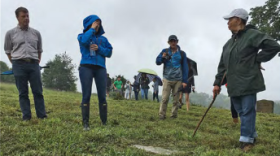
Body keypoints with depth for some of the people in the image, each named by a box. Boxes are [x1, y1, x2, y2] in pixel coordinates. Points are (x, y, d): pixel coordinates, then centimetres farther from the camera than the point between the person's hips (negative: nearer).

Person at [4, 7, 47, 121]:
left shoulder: (36, 33, 11)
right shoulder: (10, 33, 5)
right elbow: (7, 51, 12)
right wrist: (15, 64, 8)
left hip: (34, 64, 2)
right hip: (19, 65, -1)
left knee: (38, 92, -1)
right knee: (23, 93, 1)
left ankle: (42, 116, 3)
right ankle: (26, 117, 6)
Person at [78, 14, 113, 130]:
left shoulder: (103, 39, 18)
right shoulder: (82, 36, 11)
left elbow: (109, 52, 7)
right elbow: (84, 41, -14)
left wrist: (99, 49, -8)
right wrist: (92, 29, -3)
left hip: (100, 68, 2)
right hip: (86, 67, -2)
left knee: (102, 96, -1)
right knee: (86, 95, -5)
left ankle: (104, 123, 2)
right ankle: (85, 123, -4)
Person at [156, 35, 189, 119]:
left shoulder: (182, 53, 8)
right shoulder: (165, 51, 8)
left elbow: (185, 68, 7)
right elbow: (157, 62, 7)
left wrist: (184, 81, -1)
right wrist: (163, 57, -15)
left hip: (178, 80, 1)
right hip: (167, 79, 0)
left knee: (176, 99, 4)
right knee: (165, 98, -7)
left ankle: (174, 115, 12)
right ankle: (162, 115, -1)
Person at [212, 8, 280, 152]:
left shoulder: (252, 34, -6)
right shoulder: (229, 43, 16)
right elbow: (222, 65, 17)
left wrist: (256, 59, -10)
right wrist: (217, 83, 13)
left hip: (248, 83, -7)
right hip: (234, 85, 7)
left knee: (247, 112, -4)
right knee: (241, 112, 12)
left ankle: (246, 140, 3)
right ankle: (251, 135, 25)